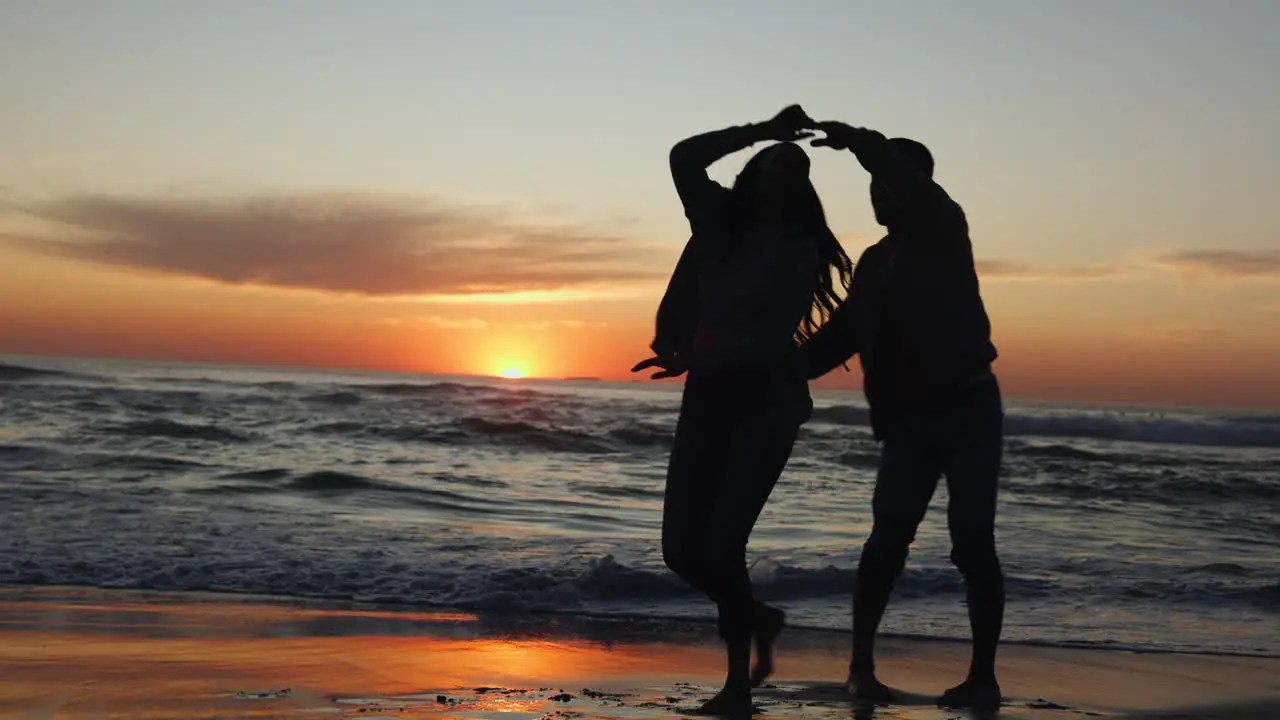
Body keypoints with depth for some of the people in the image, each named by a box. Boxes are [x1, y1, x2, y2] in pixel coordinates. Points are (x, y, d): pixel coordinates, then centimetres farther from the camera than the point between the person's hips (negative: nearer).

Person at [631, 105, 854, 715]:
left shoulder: (799, 249, -2)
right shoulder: (721, 222, 11)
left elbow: (770, 338, -12)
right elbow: (684, 158, -2)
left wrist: (694, 360, -19)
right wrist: (762, 130, 0)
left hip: (765, 406, -5)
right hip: (708, 401, 5)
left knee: (721, 545, -14)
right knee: (682, 548, 0)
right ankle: (759, 619, 28)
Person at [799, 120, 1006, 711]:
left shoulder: (946, 230, -3)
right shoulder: (875, 262, 13)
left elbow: (914, 185, -25)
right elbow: (841, 335, 16)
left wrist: (857, 141, -26)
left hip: (969, 408, -4)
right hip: (909, 419, 5)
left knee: (972, 541, -9)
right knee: (889, 536, -7)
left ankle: (983, 676, 1)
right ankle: (862, 665, 3)